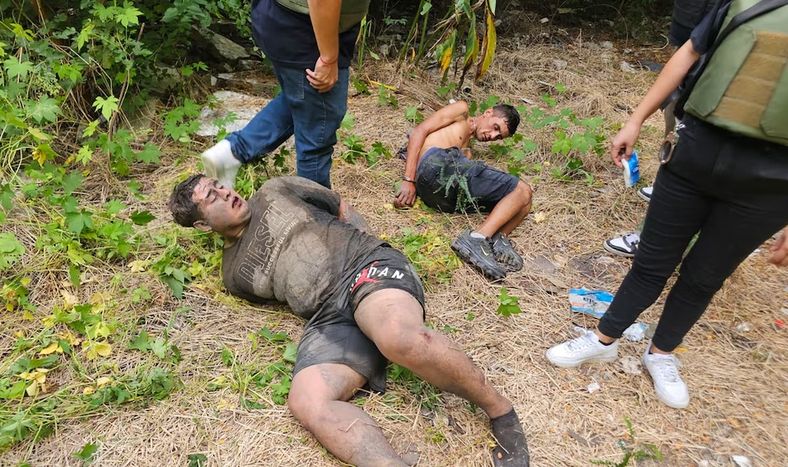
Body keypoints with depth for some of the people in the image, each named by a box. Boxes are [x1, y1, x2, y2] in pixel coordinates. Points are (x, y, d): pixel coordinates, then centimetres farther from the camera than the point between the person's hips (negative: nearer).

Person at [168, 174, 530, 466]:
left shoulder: (276, 190, 22)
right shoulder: (235, 273, 22)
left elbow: (343, 209, 26)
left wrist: (366, 252, 9)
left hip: (366, 266, -2)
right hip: (328, 319, 2)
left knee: (400, 337, -35)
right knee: (306, 402, -27)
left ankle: (499, 409, -16)